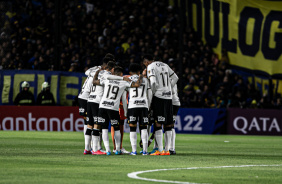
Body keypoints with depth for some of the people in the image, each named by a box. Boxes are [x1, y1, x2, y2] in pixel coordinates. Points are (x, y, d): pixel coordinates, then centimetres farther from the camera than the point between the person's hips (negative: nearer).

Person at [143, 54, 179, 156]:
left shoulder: (151, 67, -6)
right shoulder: (165, 65, 15)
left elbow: (153, 83, -17)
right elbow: (175, 78, 22)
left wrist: (152, 93, -2)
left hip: (158, 97, -7)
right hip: (168, 97, 7)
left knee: (158, 124, -5)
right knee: (168, 124, 8)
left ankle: (160, 150, -9)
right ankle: (167, 150, 9)